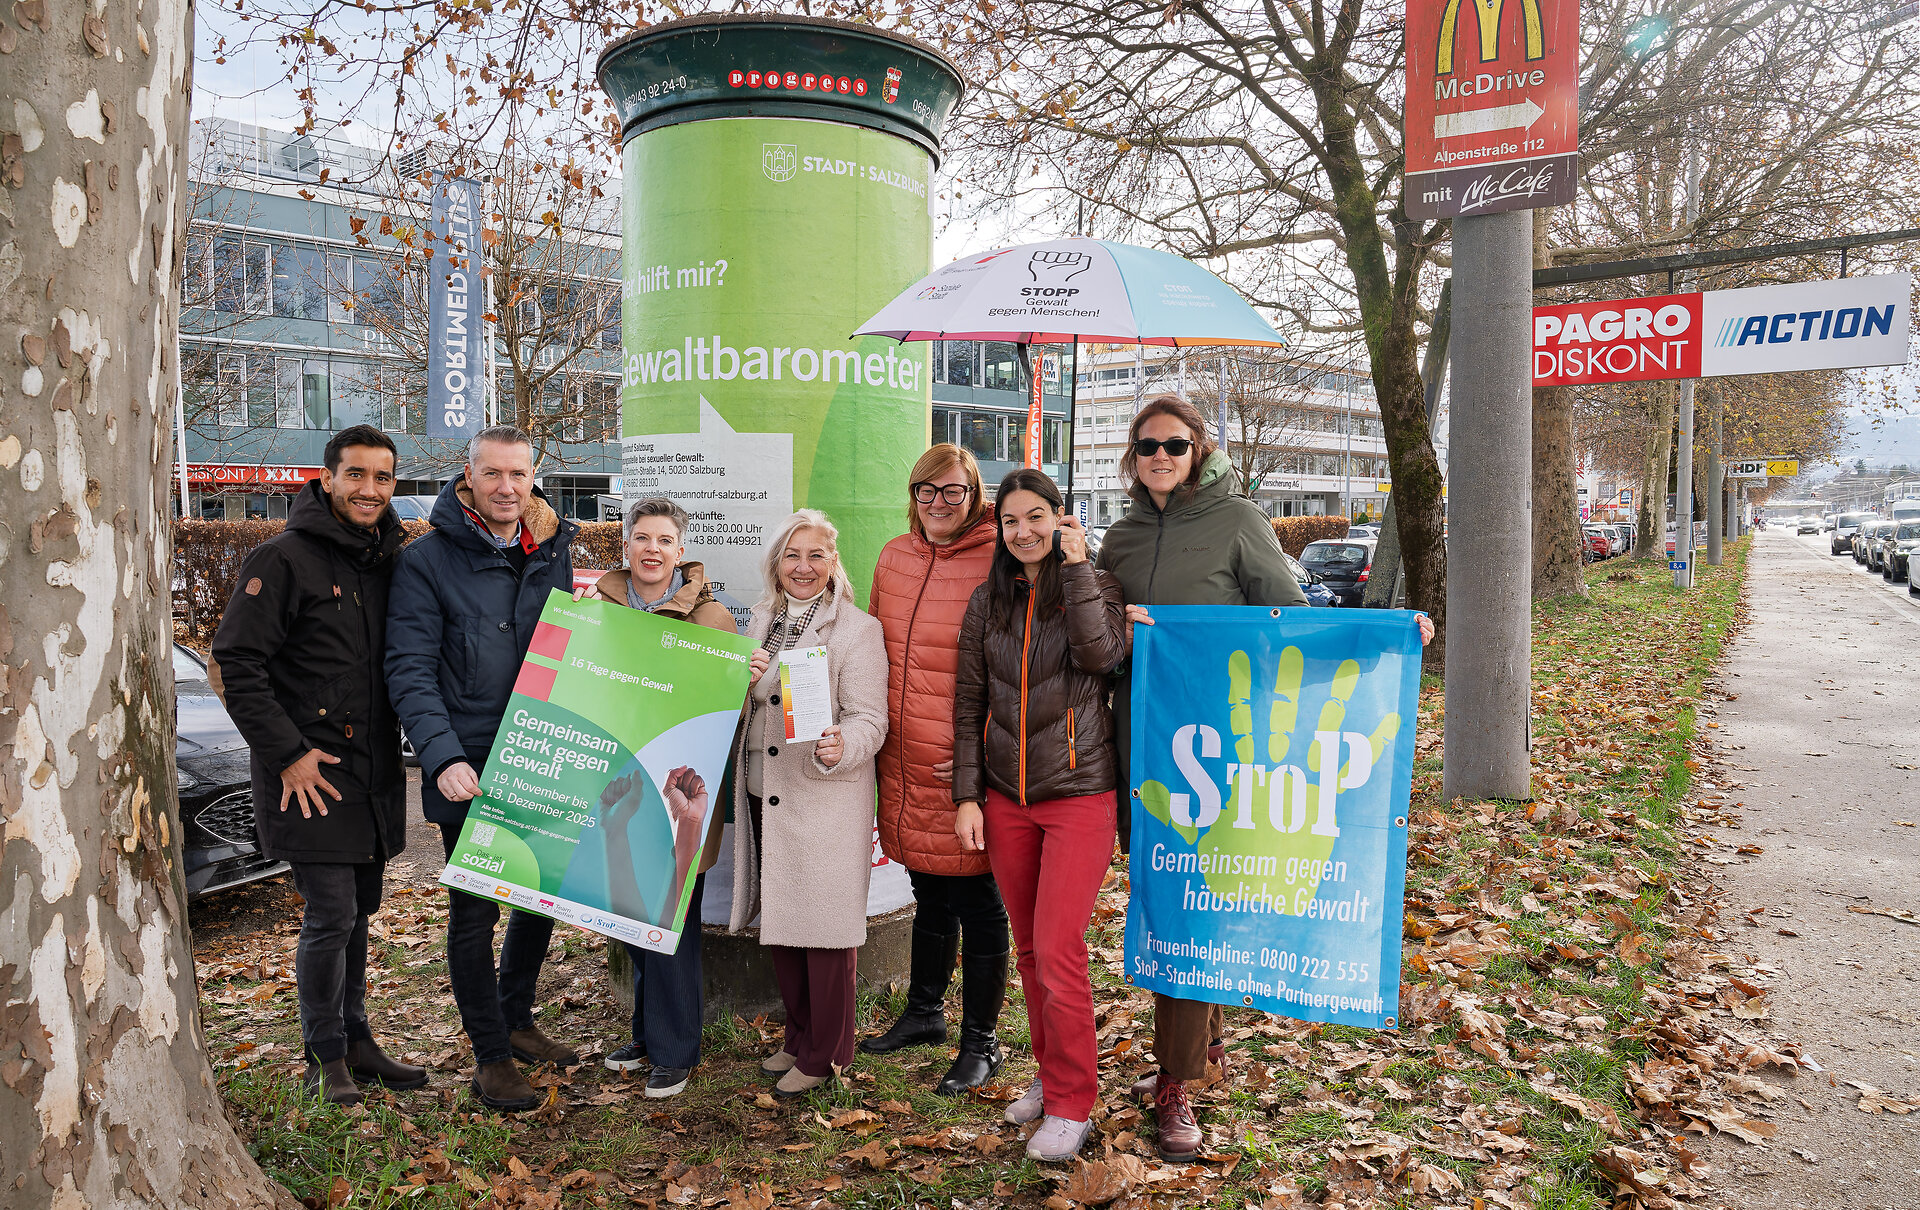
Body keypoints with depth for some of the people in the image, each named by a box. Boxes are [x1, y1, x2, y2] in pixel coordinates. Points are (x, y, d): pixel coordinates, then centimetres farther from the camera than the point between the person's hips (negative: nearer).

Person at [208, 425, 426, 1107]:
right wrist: (288, 752, -15)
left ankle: (356, 1040, 28)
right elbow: (237, 665, -12)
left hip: (374, 771, 7)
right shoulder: (284, 559, -10)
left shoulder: (389, 560, 11)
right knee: (331, 916, -3)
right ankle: (326, 1055, 15)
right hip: (311, 772, -6)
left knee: (359, 909, 15)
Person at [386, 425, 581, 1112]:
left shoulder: (553, 553, 8)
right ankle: (491, 1054, 20)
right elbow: (410, 670, -13)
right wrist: (444, 757, -25)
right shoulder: (428, 561, -7)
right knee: (476, 911, 5)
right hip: (470, 771, -5)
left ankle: (515, 1018, 37)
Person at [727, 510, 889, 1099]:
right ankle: (798, 1036, 31)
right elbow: (738, 713, 15)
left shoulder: (857, 630, -6)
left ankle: (827, 1055, 16)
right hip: (763, 795, 6)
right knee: (779, 918, 14)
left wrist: (841, 746, -32)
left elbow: (870, 720, -10)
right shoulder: (759, 621, 12)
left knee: (823, 922, 0)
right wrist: (743, 683, -7)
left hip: (826, 799, -6)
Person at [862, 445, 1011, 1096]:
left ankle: (981, 1042, 23)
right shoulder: (894, 558, 8)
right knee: (930, 895, 22)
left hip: (966, 769, -6)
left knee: (976, 902, 7)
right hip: (905, 763, 6)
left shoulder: (999, 564, -12)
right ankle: (925, 1012, 40)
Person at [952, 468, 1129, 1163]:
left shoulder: (1096, 587, 0)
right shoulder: (986, 603, 8)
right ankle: (1050, 1073, 30)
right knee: (1028, 948, 12)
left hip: (1079, 795, -4)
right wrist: (966, 795, 4)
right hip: (1004, 798, 4)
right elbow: (968, 705, 9)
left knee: (1058, 951, -6)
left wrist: (1075, 566, -14)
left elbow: (1102, 654, -20)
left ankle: (1072, 1105, 9)